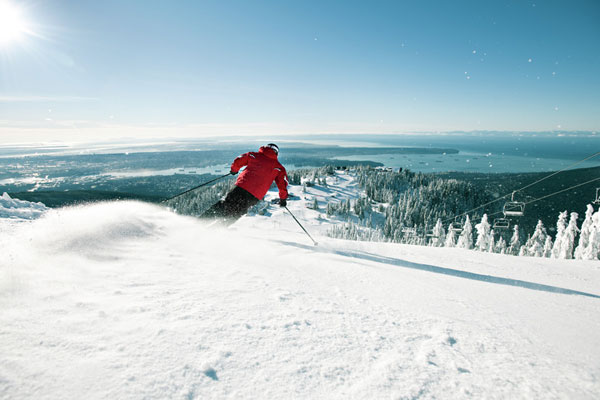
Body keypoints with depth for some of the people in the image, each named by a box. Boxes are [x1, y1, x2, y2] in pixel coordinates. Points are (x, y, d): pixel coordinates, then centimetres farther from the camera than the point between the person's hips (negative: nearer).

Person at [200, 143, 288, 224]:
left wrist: (234, 170, 33)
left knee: (224, 205, 12)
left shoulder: (253, 155, 13)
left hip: (241, 187, 1)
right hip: (255, 196, 0)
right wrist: (283, 199, 21)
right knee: (235, 214, 8)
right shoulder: (278, 167, 12)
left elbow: (237, 162, 12)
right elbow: (283, 184, 9)